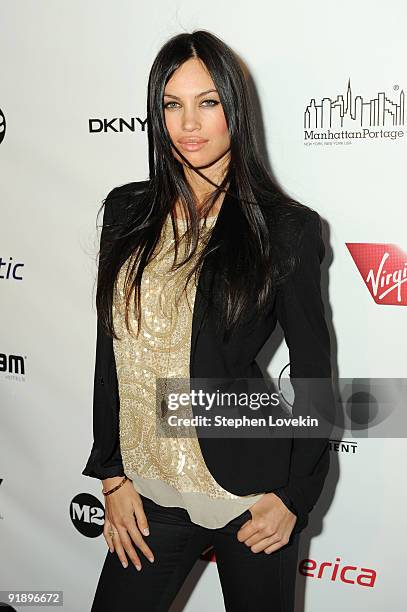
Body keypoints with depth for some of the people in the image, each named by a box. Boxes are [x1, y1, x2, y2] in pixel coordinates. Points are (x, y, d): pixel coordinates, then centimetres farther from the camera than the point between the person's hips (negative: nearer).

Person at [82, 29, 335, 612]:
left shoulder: (287, 226, -7)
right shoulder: (127, 211, 3)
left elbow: (313, 371, -2)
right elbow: (111, 349, 6)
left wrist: (296, 497, -3)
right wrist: (112, 473, 4)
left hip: (248, 489, -3)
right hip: (150, 487, 3)